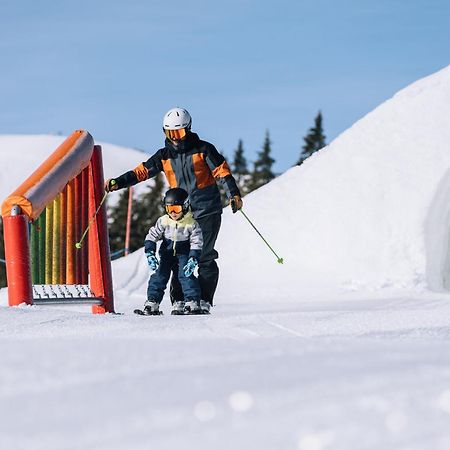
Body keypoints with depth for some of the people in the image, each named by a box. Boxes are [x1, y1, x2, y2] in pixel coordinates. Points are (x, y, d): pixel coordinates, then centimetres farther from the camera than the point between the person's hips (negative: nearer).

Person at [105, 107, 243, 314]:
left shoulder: (203, 149, -2)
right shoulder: (165, 155, 9)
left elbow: (222, 172, -5)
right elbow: (142, 171, 5)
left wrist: (233, 194, -18)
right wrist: (118, 182, -7)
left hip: (207, 211, -4)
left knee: (204, 257, -8)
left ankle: (204, 301, -3)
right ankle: (179, 302, 0)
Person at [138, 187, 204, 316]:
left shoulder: (192, 224, -17)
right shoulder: (163, 221, -10)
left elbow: (197, 244, -14)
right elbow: (151, 237, -5)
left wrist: (193, 261, -24)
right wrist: (150, 255, -14)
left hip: (184, 254, -2)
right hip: (167, 253, 2)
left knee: (186, 275, -18)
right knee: (160, 275, -7)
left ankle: (193, 303, -16)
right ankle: (152, 303, -4)